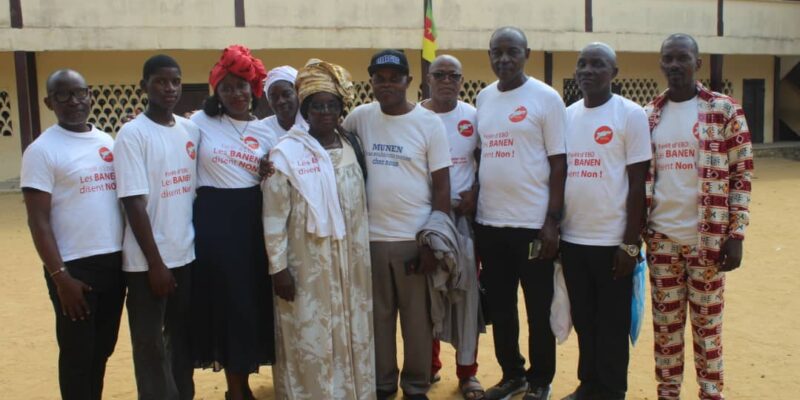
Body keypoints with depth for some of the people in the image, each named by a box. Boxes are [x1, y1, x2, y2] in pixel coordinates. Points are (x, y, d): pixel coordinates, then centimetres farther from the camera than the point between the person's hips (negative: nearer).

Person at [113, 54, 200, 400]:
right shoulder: (132, 134, -11)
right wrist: (155, 262, -15)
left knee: (184, 336, 16)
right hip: (148, 261, -5)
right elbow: (134, 203, -14)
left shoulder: (191, 130, 5)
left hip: (187, 255, 5)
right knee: (151, 344, 6)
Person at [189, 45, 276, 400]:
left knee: (254, 301, 6)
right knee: (224, 301, 3)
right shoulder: (200, 122, 1)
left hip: (253, 220, 3)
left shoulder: (265, 133, 8)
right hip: (213, 220, -2)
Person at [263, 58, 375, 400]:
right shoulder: (286, 153, -9)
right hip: (306, 266, -4)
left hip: (350, 264, 5)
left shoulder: (352, 147, 6)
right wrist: (278, 267, -11)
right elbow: (274, 217, -9)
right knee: (309, 341, 4)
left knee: (352, 335, 14)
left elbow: (362, 204, 12)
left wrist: (363, 256, 11)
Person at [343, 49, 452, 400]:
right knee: (377, 316, 12)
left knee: (417, 318, 8)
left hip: (415, 238, -2)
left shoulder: (429, 123, -3)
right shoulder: (359, 117, 3)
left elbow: (442, 185, -3)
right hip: (370, 237, 2)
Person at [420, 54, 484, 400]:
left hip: (464, 216, 0)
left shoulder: (473, 118, 2)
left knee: (467, 293, 4)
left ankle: (467, 371, 15)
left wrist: (475, 192, -9)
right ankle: (428, 365, 23)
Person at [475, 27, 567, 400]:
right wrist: (472, 199, 11)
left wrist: (552, 221, -12)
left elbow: (558, 162, -7)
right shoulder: (483, 97, 9)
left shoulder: (546, 97, -6)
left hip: (533, 223, -5)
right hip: (489, 222, 5)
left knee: (539, 309, 8)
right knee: (499, 306, 14)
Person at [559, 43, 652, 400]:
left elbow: (638, 183, -8)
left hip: (612, 241, -5)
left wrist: (631, 243, -11)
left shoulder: (630, 114, -6)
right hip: (571, 239, 5)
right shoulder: (567, 115, 8)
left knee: (612, 324, 6)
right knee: (583, 320, 15)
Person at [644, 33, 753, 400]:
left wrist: (735, 235, -9)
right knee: (665, 322, 11)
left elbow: (741, 176, -4)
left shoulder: (724, 111, -4)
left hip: (707, 238, -3)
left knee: (707, 322, 7)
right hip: (661, 239, 3)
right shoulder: (648, 116, 7)